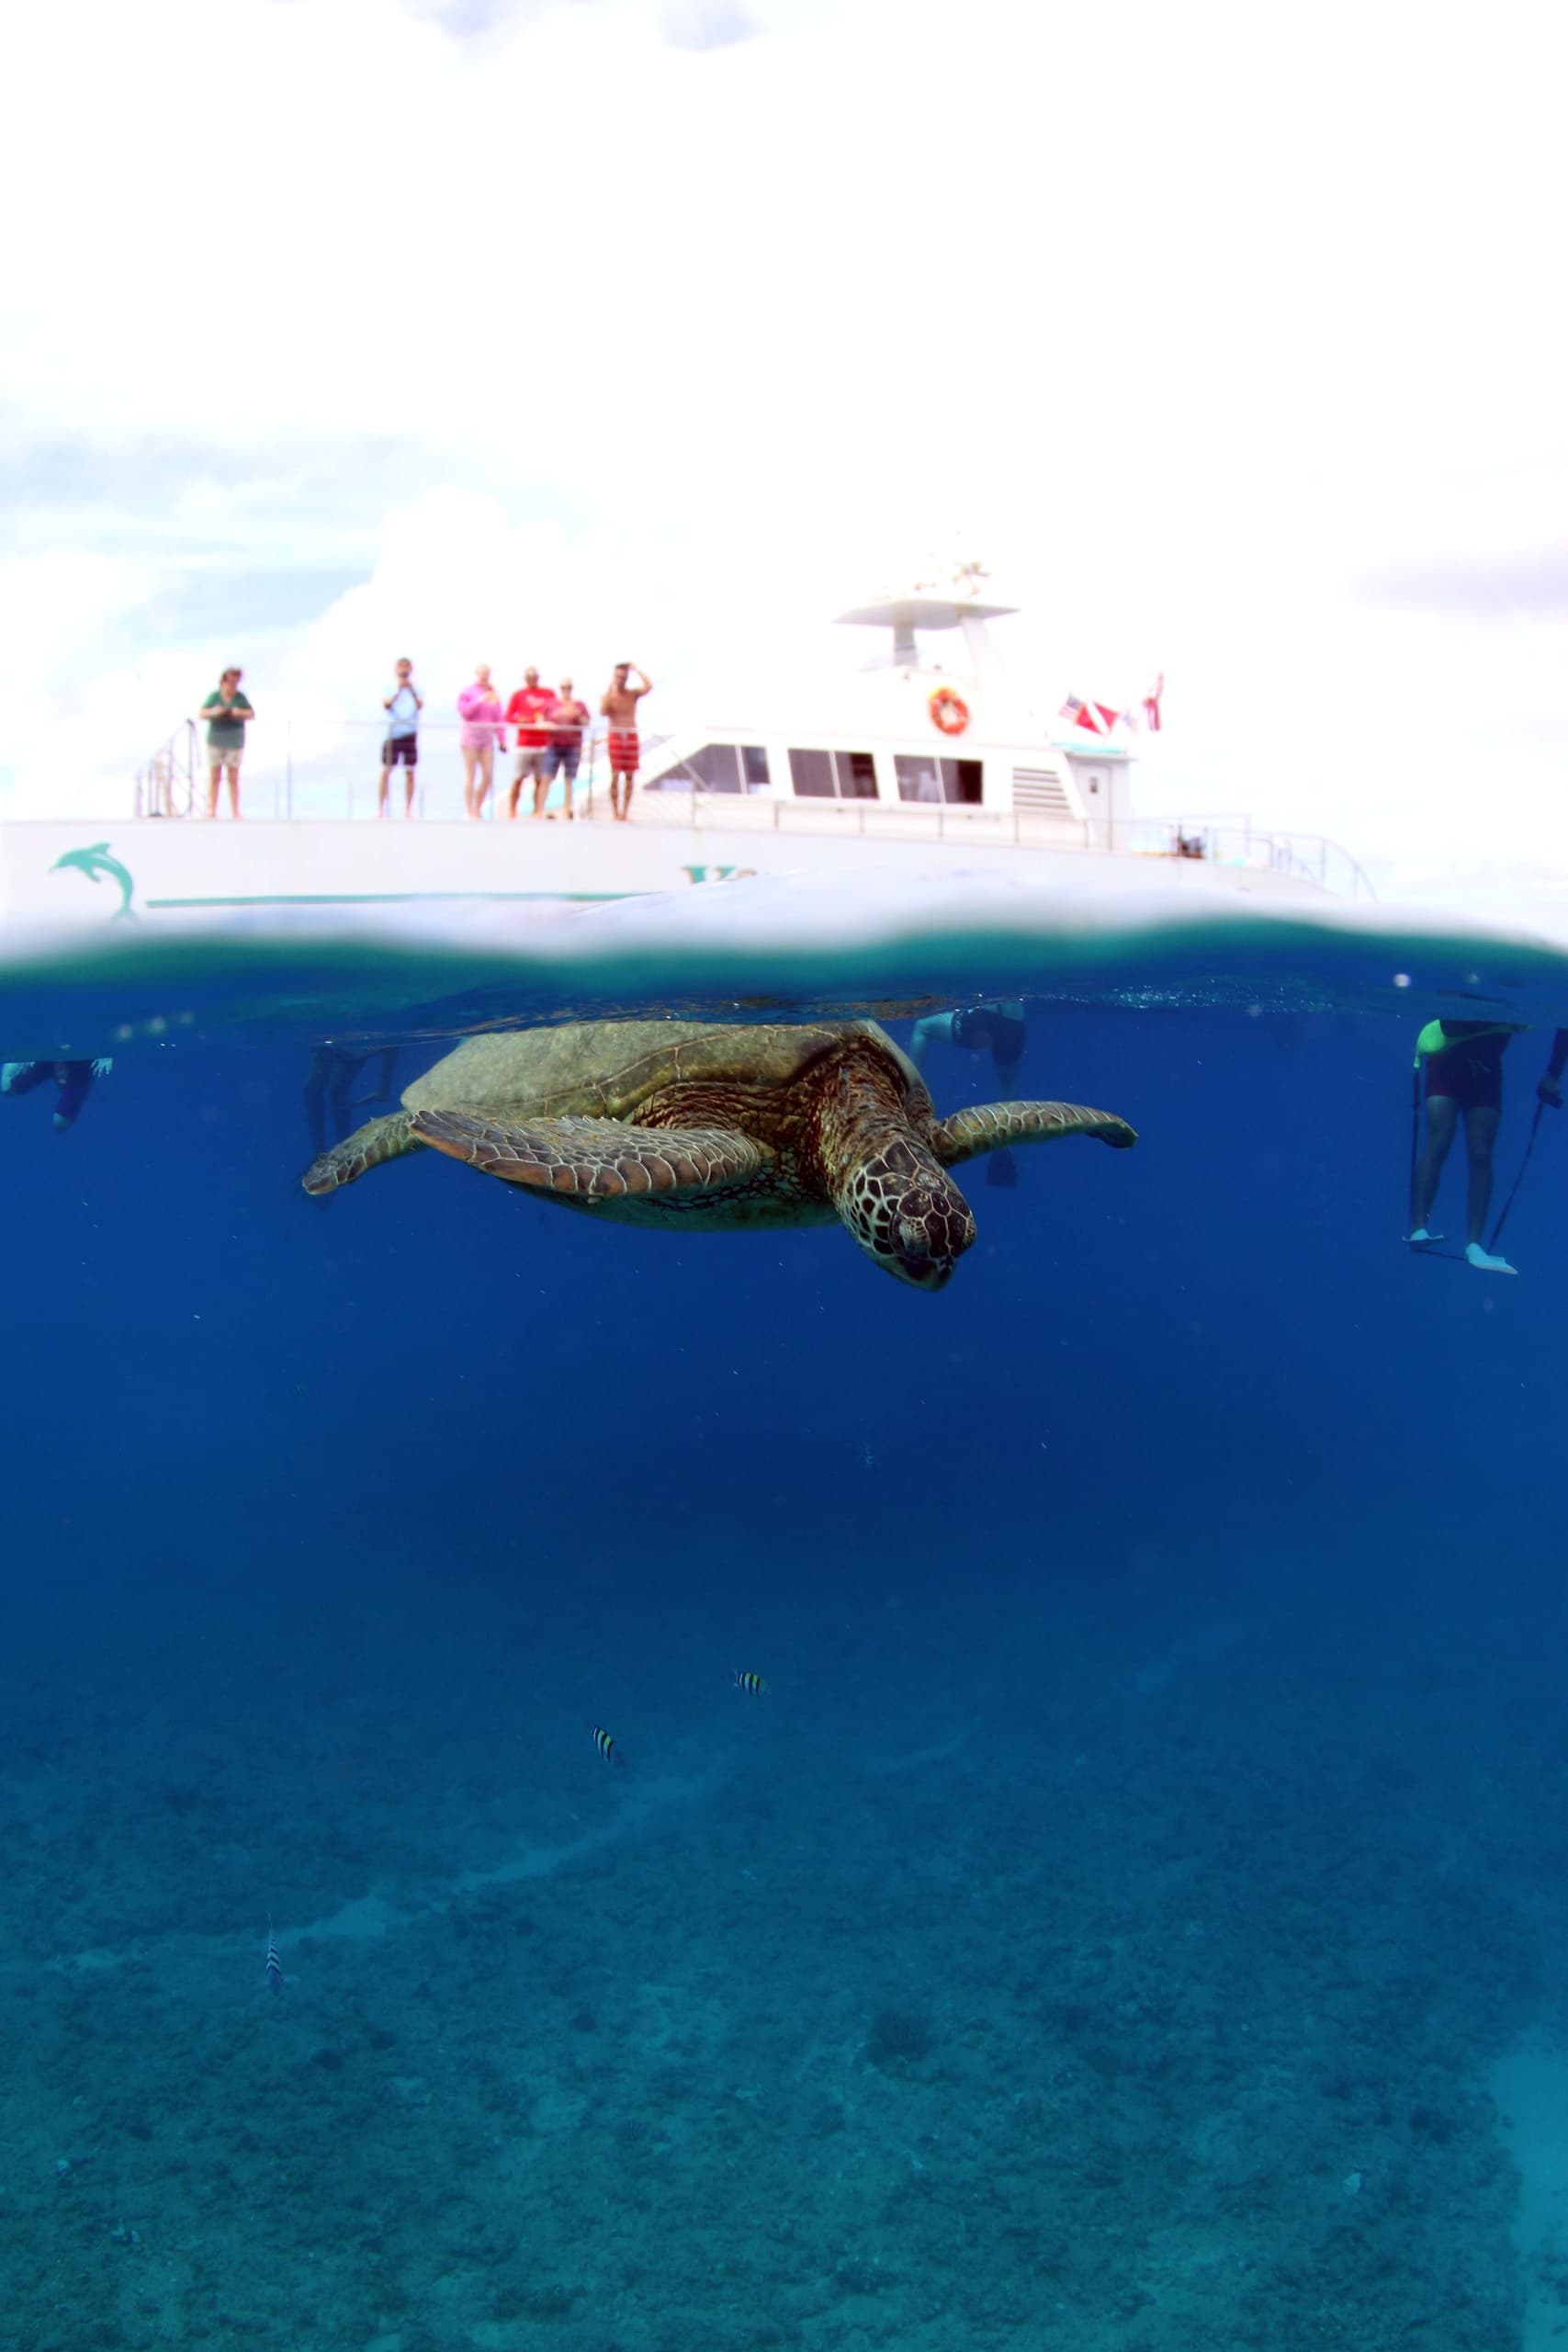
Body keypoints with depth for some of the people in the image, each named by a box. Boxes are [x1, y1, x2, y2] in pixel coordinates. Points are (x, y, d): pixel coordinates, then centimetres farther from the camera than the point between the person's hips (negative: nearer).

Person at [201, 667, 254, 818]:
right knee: (214, 777, -1)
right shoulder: (214, 696, -1)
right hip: (215, 742, 0)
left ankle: (235, 813, -1)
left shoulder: (240, 697, 0)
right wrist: (213, 712, -22)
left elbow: (251, 715, -1)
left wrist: (241, 712, -21)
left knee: (233, 778, -1)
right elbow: (202, 714, -2)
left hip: (234, 742, 0)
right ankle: (211, 811, -1)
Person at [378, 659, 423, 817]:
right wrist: (398, 691, -18)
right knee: (386, 771, -4)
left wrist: (412, 690, -18)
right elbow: (386, 704, -10)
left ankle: (408, 810, 8)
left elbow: (420, 706, -7)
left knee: (410, 772, 3)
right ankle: (380, 808, -1)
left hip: (410, 734, 2)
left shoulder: (416, 690, 10)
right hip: (392, 734, -2)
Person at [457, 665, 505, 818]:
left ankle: (478, 809, 12)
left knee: (488, 776, -1)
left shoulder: (493, 694, 14)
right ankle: (470, 813, 0)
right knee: (470, 776, -3)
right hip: (471, 736, -4)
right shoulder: (467, 692, 3)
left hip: (487, 738, 4)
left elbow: (498, 718, 12)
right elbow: (464, 712, -8)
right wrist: (479, 701, -13)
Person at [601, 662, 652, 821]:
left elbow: (649, 686, -12)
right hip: (616, 736, -2)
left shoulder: (633, 693, 6)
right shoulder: (608, 694, 2)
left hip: (631, 736, 2)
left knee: (630, 776, 1)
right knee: (615, 775, -6)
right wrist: (610, 690, -14)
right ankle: (615, 813, -1)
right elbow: (603, 711, -16)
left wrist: (637, 669, -5)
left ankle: (625, 813, 6)